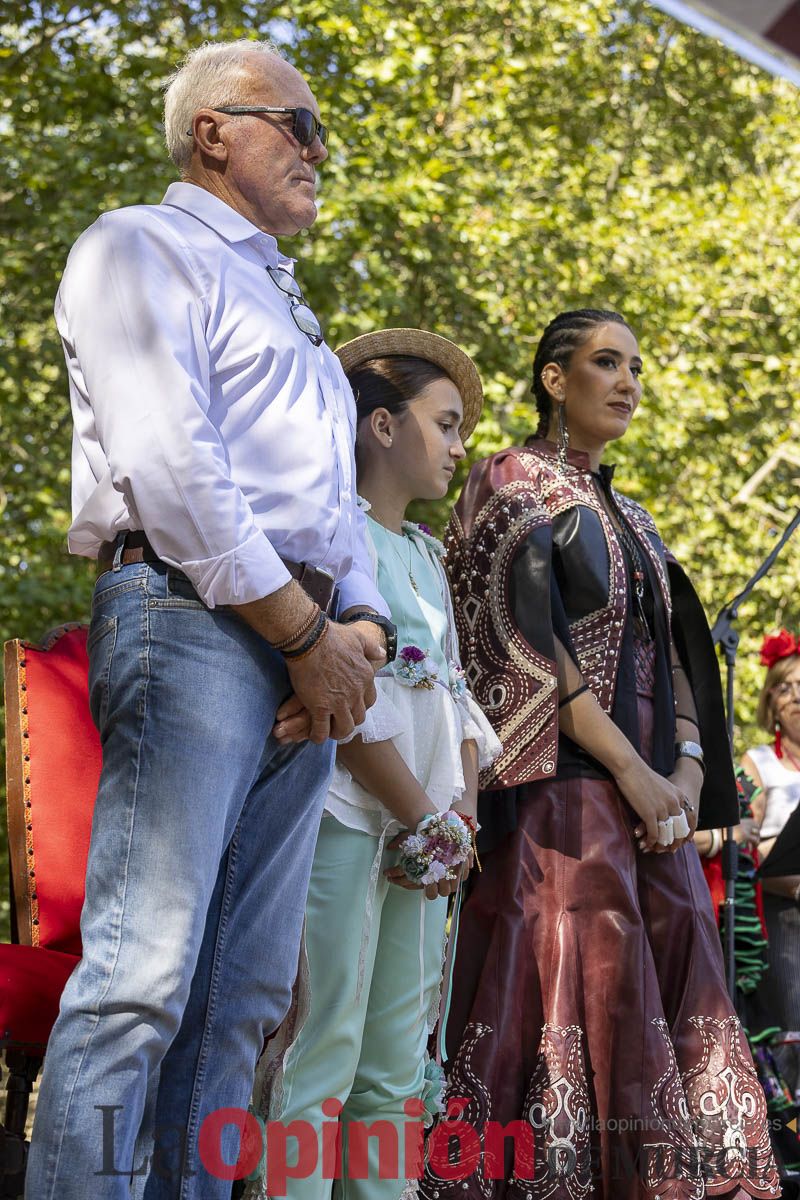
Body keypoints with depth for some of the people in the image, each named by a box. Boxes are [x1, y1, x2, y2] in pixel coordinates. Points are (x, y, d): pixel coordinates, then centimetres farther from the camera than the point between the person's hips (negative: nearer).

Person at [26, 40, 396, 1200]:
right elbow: (167, 466, -11)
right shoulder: (141, 247, 2)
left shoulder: (287, 307, 29)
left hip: (307, 654, 9)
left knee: (244, 992, 3)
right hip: (191, 622, -8)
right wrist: (304, 633, -12)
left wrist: (359, 626, 5)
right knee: (142, 976, -16)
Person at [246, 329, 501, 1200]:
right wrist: (423, 819, -12)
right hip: (346, 816, -9)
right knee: (321, 1053, -11)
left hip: (421, 826, 9)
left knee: (397, 1064, 6)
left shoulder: (425, 555, 23)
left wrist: (463, 805, 2)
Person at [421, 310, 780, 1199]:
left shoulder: (627, 517, 23)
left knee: (668, 997, 0)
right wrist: (631, 769, -15)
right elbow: (522, 641, -10)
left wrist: (689, 764, -2)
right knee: (574, 997, -12)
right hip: (561, 783, -7)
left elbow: (669, 650, 18)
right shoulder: (512, 483, 1)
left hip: (649, 791, 7)